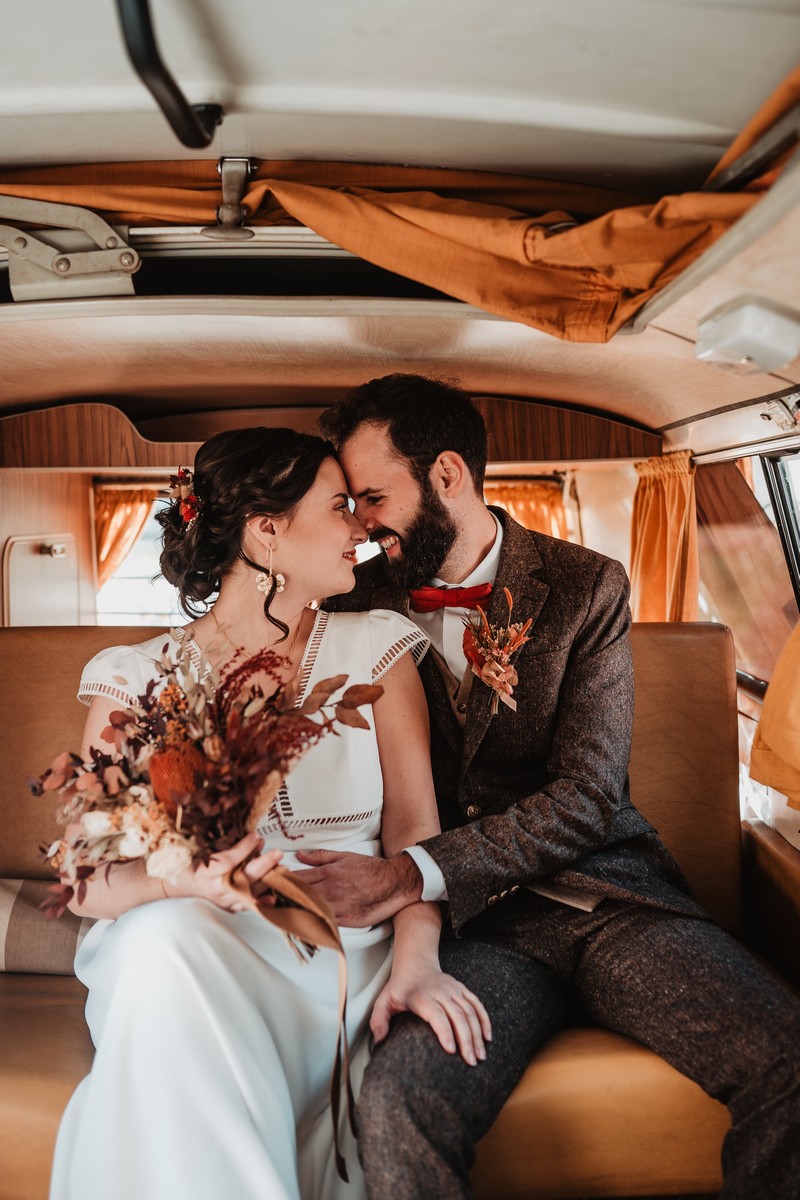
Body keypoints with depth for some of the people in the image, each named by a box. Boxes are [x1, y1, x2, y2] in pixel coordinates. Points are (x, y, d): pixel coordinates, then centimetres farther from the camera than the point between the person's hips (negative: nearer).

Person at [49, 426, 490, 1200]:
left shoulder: (376, 651, 7)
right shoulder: (135, 681, 3)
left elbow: (413, 825, -2)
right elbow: (87, 880, -2)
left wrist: (415, 960, -20)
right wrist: (180, 877, -25)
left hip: (343, 960, 1)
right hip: (175, 958, 0)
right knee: (166, 934, -32)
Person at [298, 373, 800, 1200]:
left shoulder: (586, 588, 2)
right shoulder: (362, 603, 8)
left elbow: (587, 796, -7)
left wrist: (415, 875, -18)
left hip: (602, 889, 1)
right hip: (471, 919, 0)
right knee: (393, 1108, -31)